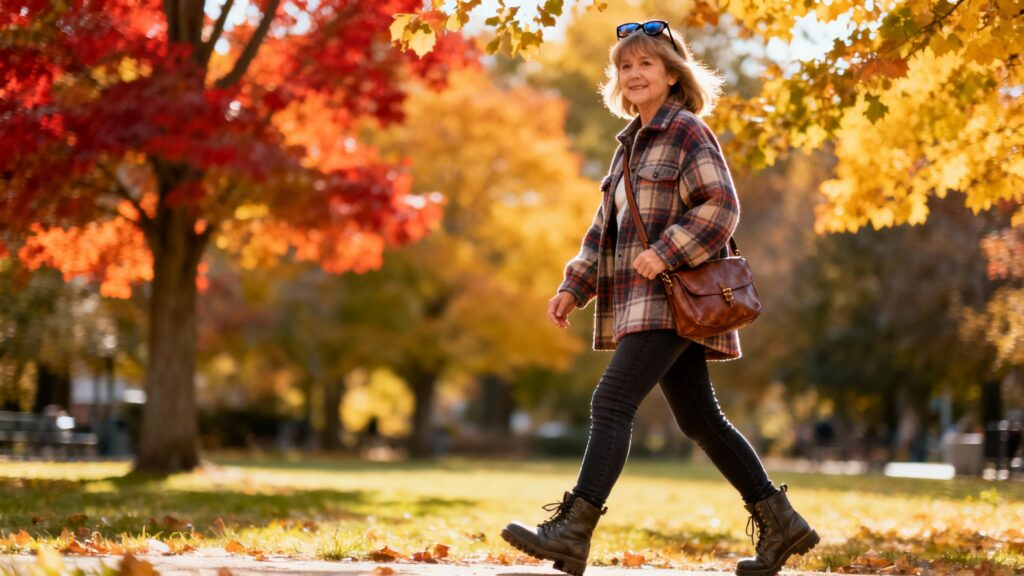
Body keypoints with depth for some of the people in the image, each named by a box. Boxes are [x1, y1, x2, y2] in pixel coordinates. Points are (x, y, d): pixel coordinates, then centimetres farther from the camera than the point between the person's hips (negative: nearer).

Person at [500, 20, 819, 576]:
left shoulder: (687, 132, -6)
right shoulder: (633, 142, 20)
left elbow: (721, 207, -14)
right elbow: (605, 227, 21)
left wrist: (665, 251, -23)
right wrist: (574, 286, 11)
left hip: (674, 297, -9)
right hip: (646, 300, 9)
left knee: (611, 402, -17)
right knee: (699, 420, 10)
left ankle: (572, 531, -20)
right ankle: (779, 522, 16)